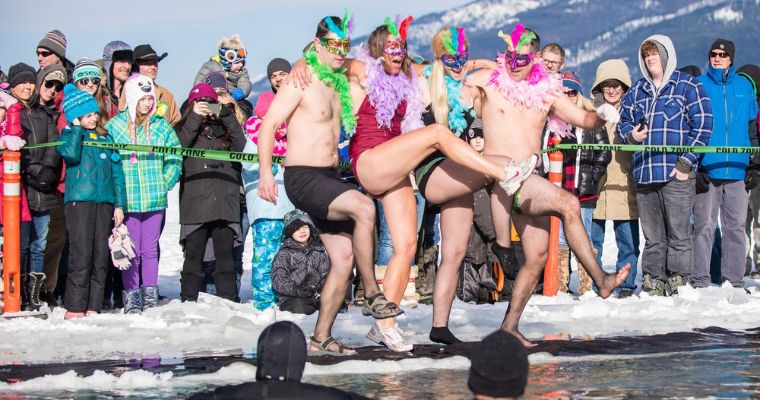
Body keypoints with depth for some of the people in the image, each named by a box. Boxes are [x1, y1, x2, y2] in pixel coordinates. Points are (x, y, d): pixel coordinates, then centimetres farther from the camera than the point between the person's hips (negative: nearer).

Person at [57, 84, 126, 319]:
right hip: (79, 200, -4)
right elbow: (71, 154, -18)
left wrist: (119, 204, 10)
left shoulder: (106, 139, 17)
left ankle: (93, 307, 6)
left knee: (101, 258, 2)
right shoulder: (69, 135, 6)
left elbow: (117, 173, 17)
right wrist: (77, 129, -5)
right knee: (81, 256, -11)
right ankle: (74, 308, -9)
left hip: (105, 202, 5)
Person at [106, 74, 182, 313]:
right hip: (126, 200, -2)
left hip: (155, 200, 2)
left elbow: (175, 158, 9)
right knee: (131, 251, 1)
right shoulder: (114, 126, -2)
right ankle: (131, 297, 8)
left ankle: (150, 295, 16)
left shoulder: (161, 126, 4)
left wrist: (164, 183, 1)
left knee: (150, 249, 8)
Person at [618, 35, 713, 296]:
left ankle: (679, 283, -1)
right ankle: (653, 283, 13)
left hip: (677, 175, -5)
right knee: (652, 236, 8)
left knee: (679, 234, -5)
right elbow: (623, 122, 26)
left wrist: (686, 162, -10)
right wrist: (630, 135, 2)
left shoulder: (688, 86, 3)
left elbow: (702, 126, -3)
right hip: (644, 174, 5)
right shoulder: (636, 92, 19)